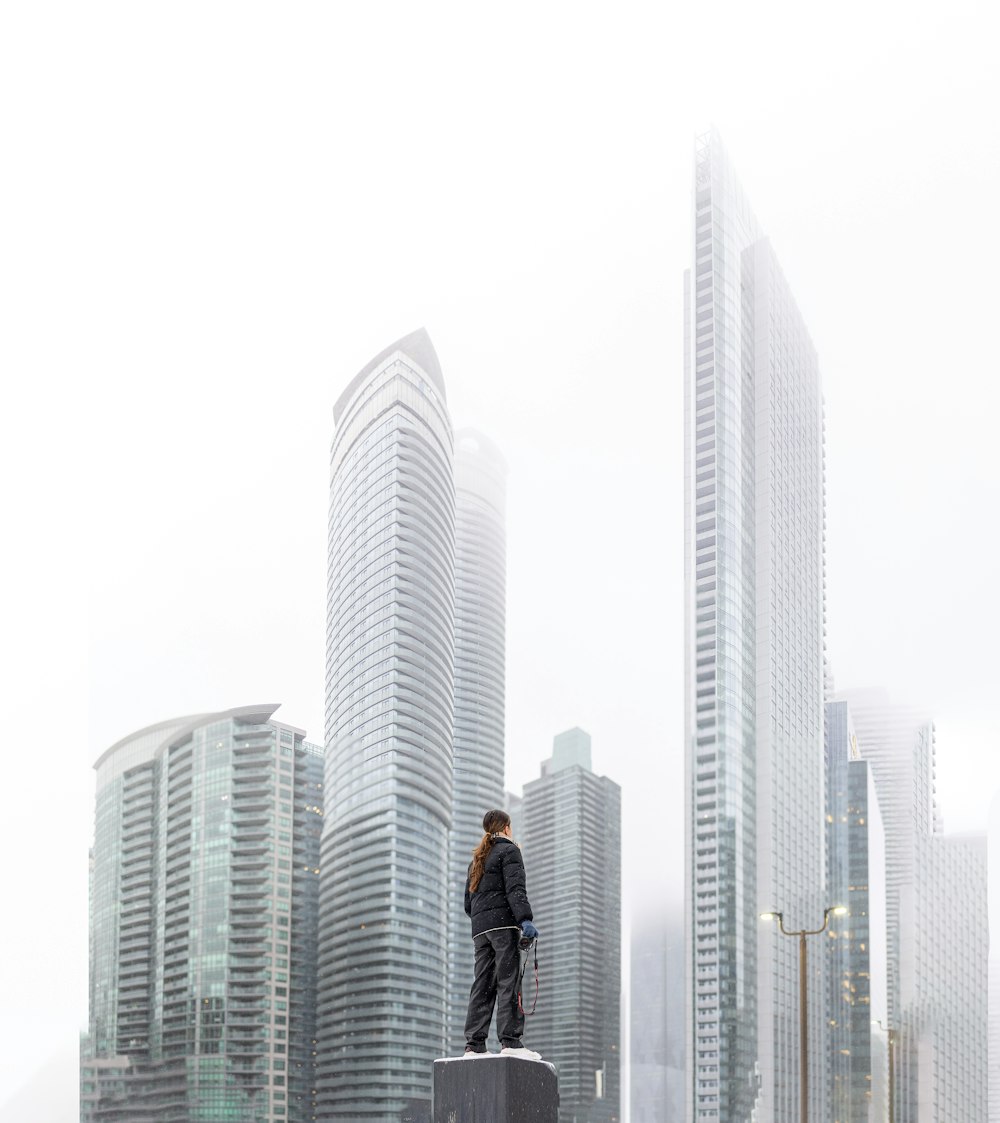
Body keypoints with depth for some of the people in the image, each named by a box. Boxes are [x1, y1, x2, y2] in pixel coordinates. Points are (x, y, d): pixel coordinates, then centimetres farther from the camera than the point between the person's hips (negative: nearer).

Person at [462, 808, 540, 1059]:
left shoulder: (477, 859, 26)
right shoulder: (509, 850, 3)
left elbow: (468, 902, 25)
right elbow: (515, 887, -13)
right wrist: (524, 919, -22)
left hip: (480, 928, 7)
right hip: (504, 922, -7)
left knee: (482, 984, 1)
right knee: (508, 981, -12)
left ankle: (474, 1045, -7)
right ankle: (510, 1041, -21)